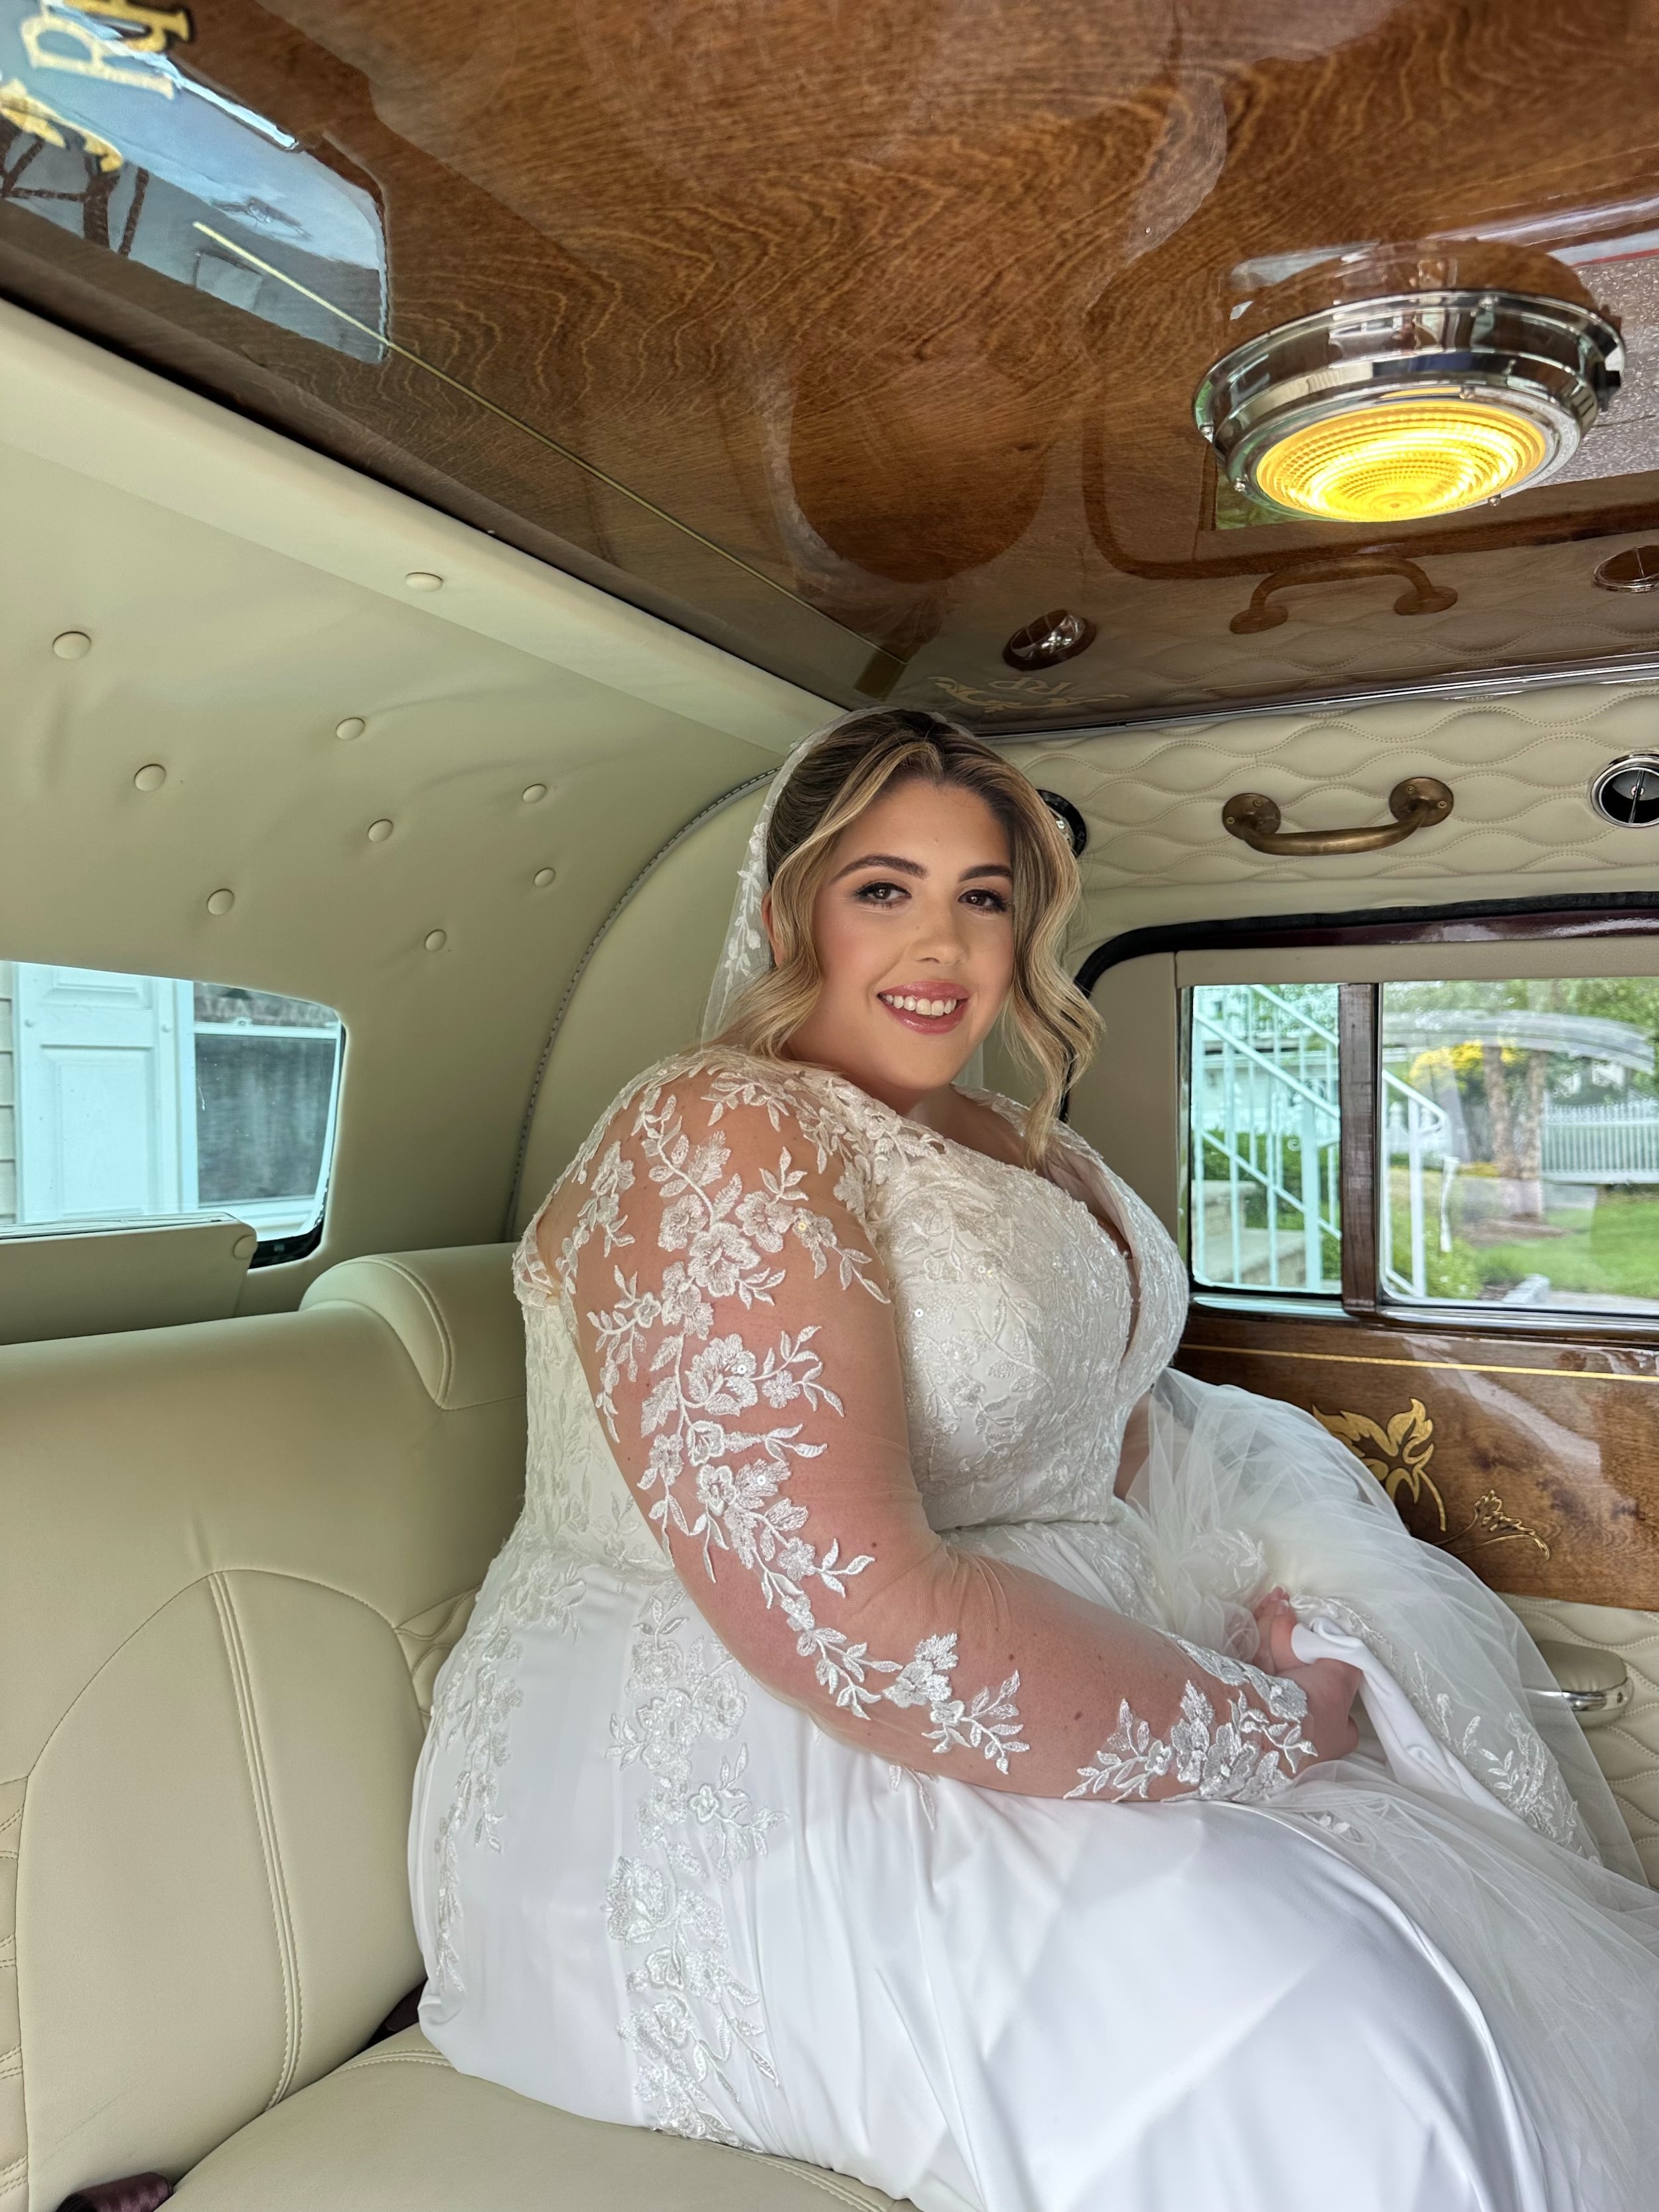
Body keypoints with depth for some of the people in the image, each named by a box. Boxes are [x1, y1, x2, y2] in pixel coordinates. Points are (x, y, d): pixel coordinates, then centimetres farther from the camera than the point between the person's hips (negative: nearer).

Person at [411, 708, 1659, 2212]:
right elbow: (858, 1623, -28)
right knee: (1304, 2025, -26)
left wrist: (1264, 1599, -3)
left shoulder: (1014, 1144, 12)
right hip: (731, 1773, -9)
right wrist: (1261, 1722, -18)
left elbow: (1107, 1418, 16)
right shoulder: (726, 1142, -19)